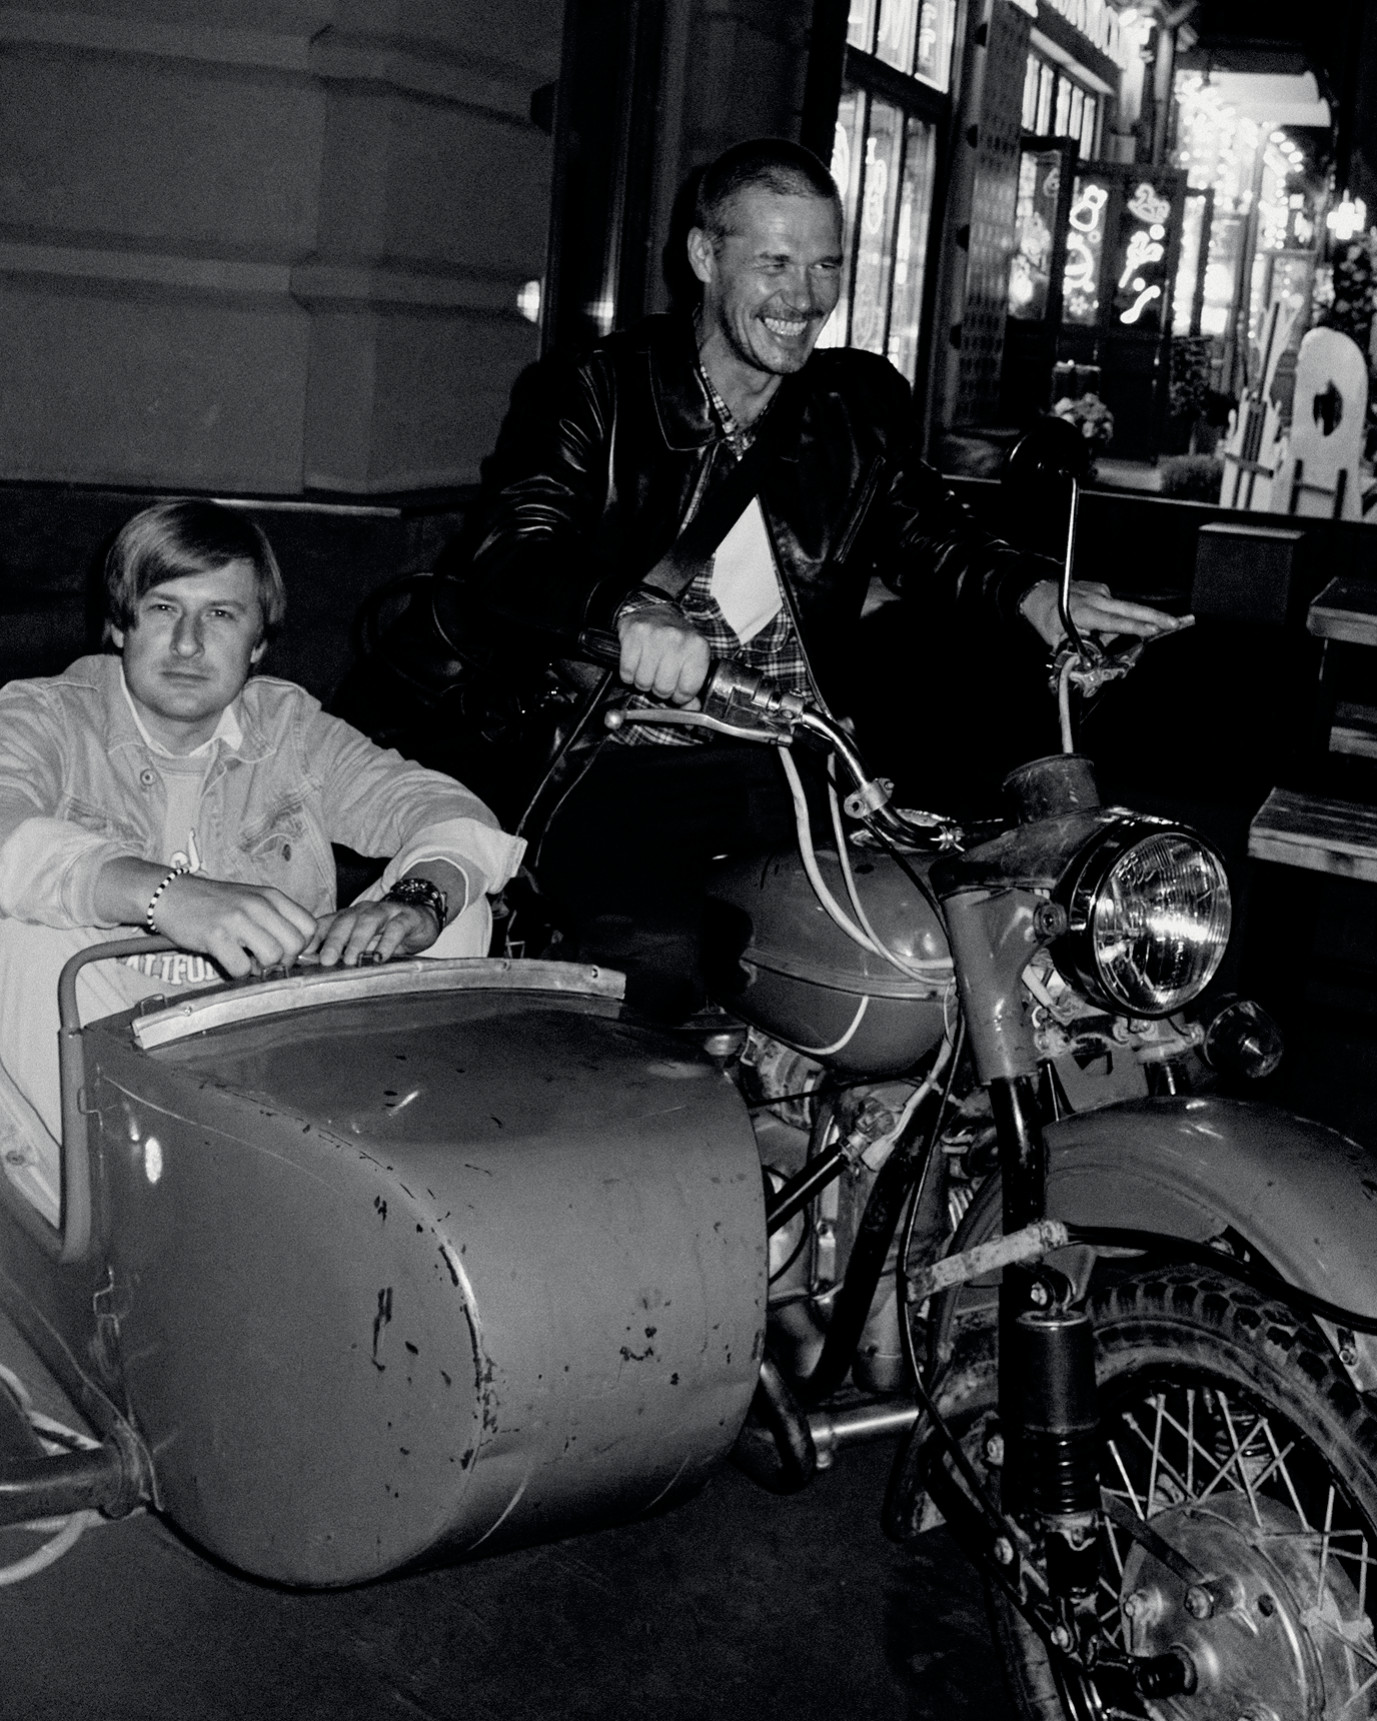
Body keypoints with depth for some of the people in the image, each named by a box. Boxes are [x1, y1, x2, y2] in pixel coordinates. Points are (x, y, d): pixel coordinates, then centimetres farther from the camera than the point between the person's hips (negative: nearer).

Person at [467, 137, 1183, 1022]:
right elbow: (513, 559, -13)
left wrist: (1029, 590, -17)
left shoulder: (861, 403, 16)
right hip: (631, 765, -4)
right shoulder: (590, 395, 1)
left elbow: (929, 534, 7)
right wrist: (629, 610, -36)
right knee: (657, 967, -30)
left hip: (804, 767, 4)